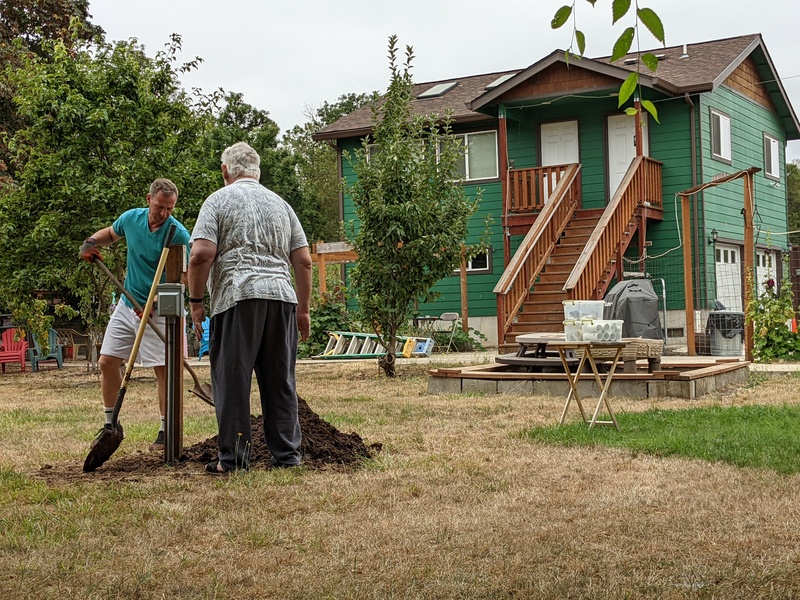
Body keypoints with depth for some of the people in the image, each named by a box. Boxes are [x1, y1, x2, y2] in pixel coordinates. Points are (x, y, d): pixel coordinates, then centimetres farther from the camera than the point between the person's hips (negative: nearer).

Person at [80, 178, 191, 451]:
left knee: (163, 369, -7)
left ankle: (166, 431, 3)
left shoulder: (178, 234, -18)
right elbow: (110, 233, 20)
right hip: (127, 304, 5)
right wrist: (92, 241, -1)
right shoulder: (131, 218, -3)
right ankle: (111, 424, 20)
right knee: (107, 361, 5)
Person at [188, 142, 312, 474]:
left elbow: (201, 255, -8)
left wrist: (196, 301, 0)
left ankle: (233, 457, 3)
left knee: (232, 380, 1)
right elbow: (303, 262, 14)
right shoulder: (280, 204, 19)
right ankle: (287, 454, 12)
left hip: (236, 297, -4)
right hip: (281, 297, 4)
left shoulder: (219, 200, 6)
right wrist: (303, 309, 18)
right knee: (280, 381, 9)